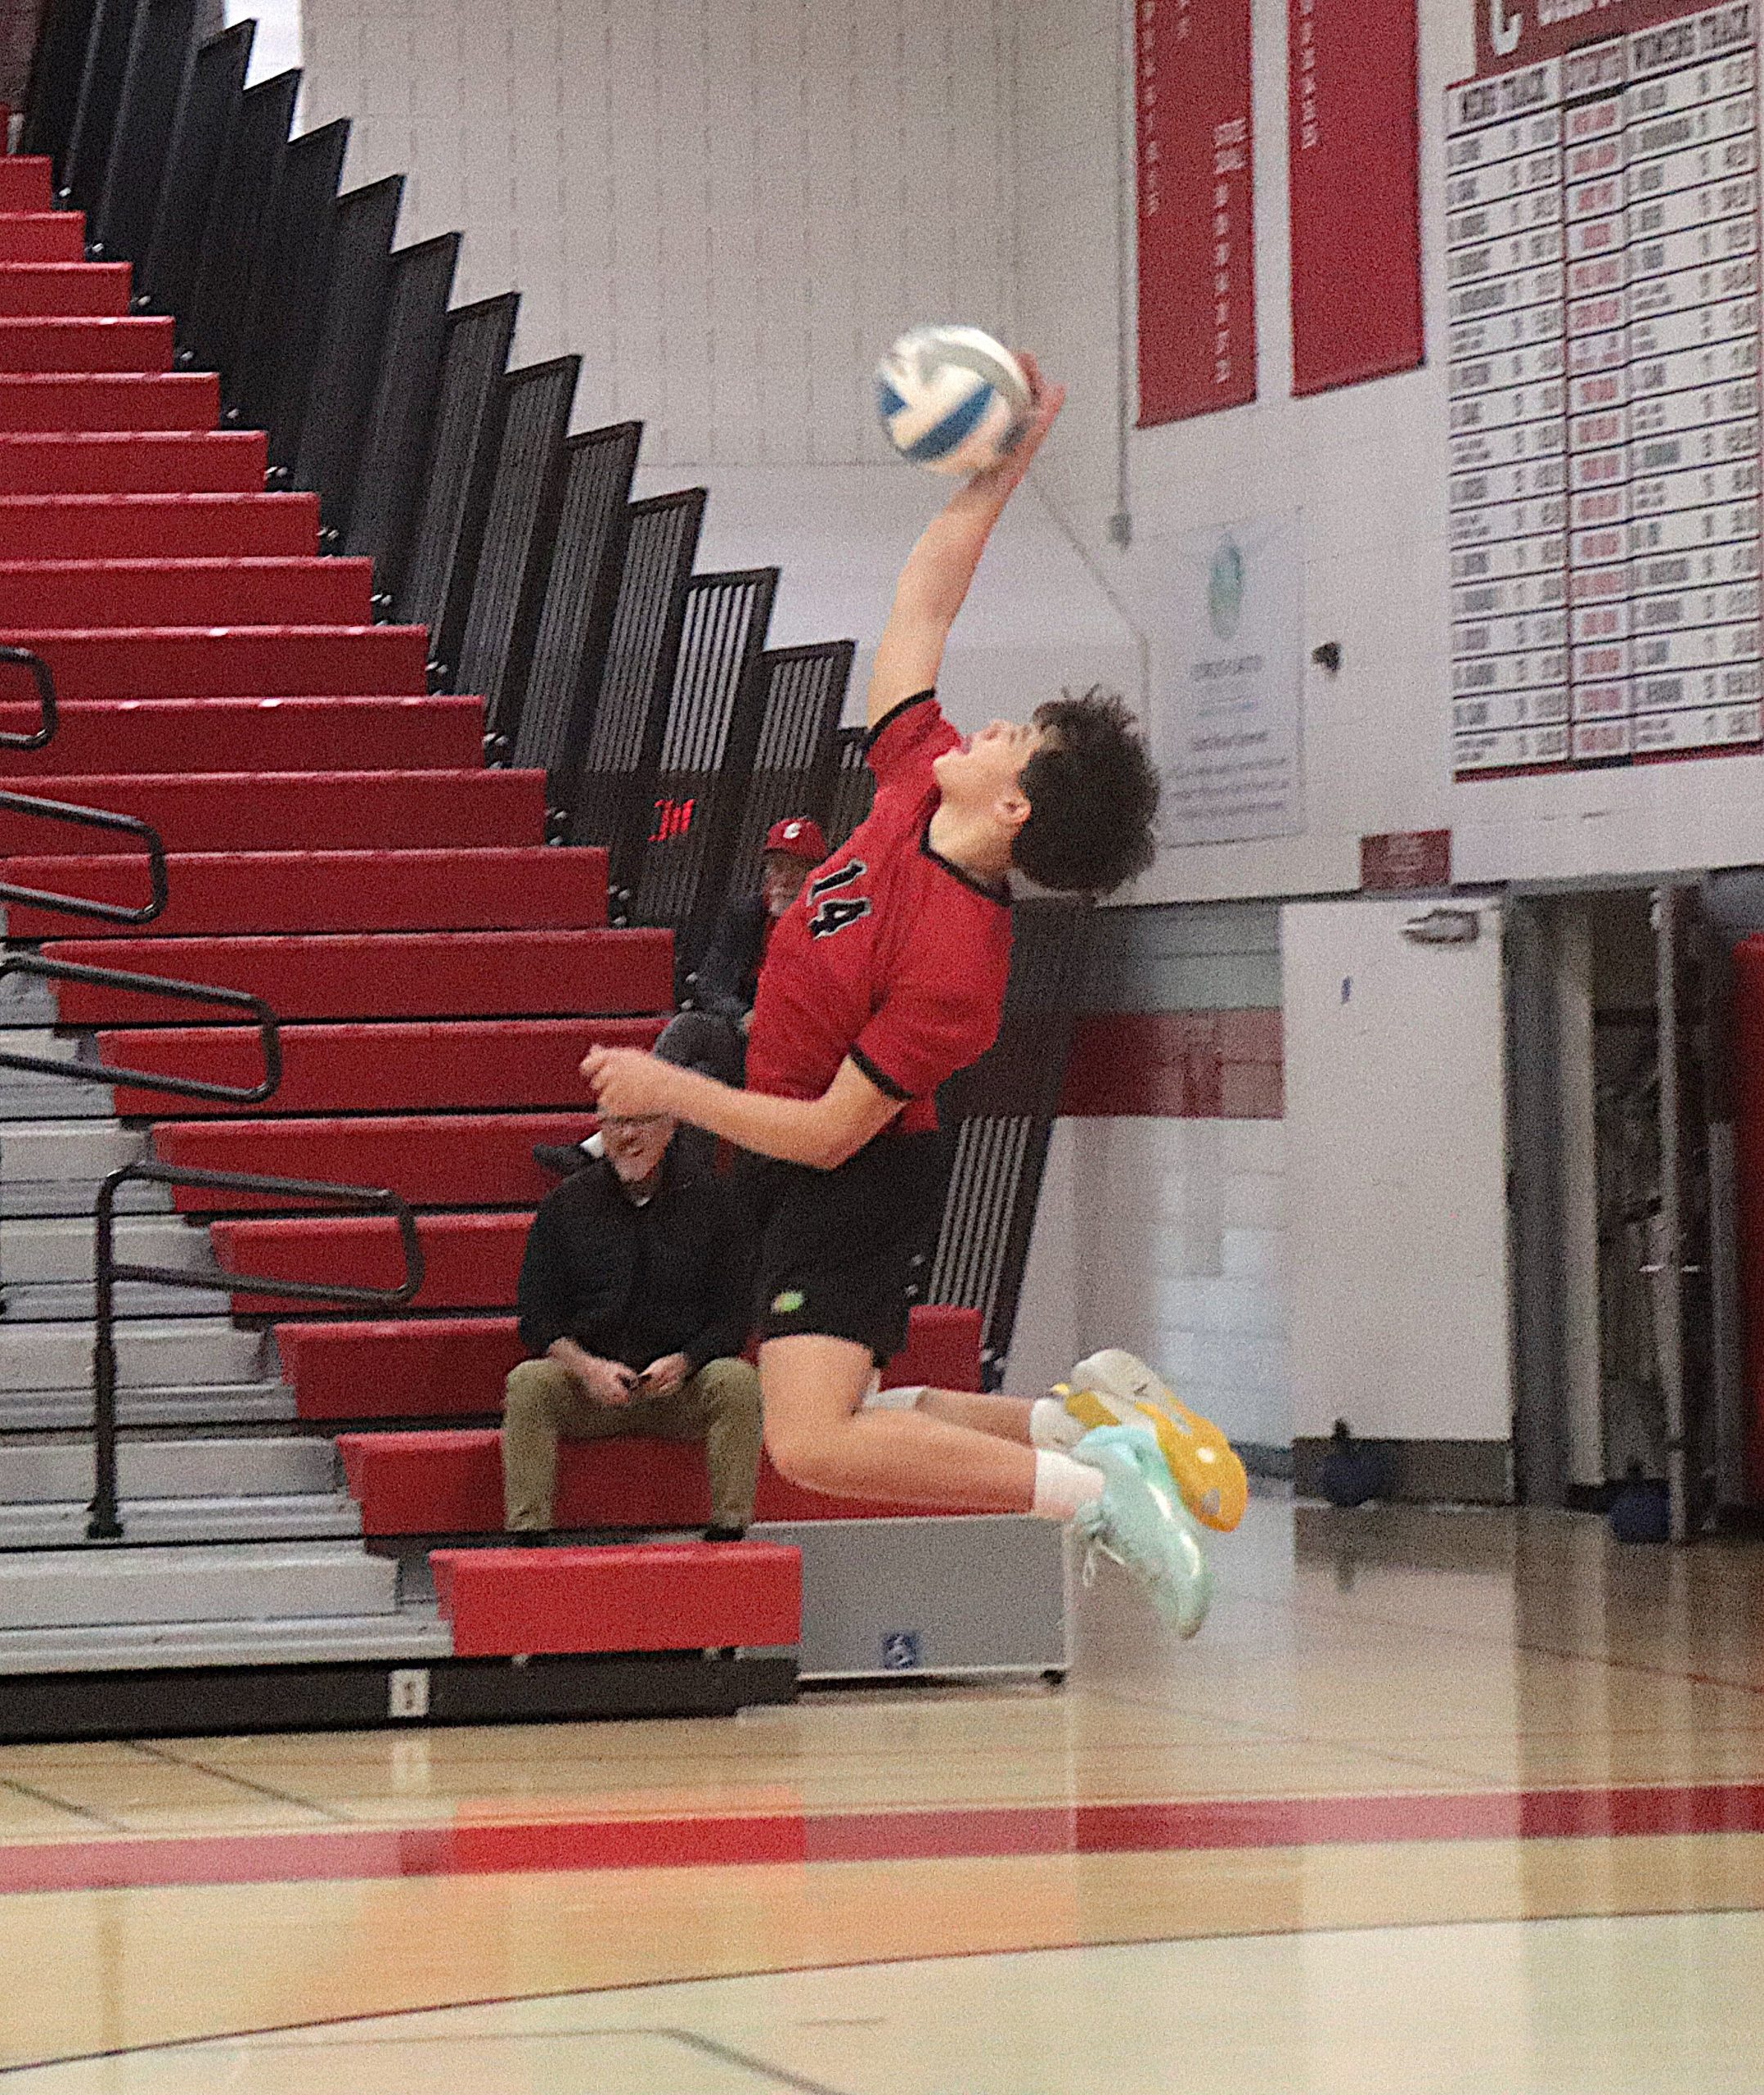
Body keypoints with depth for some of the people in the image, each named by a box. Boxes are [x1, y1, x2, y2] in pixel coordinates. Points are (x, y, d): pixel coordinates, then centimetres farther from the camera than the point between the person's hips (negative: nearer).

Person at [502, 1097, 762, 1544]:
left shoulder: (708, 1199, 3)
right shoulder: (568, 1202, 6)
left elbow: (735, 1316, 2)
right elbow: (538, 1321, 3)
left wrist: (682, 1363, -17)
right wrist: (587, 1367, -17)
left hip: (681, 1389, -1)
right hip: (589, 1389, 1)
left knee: (737, 1381, -30)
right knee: (529, 1382, -28)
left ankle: (729, 1532, -25)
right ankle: (526, 1536, -30)